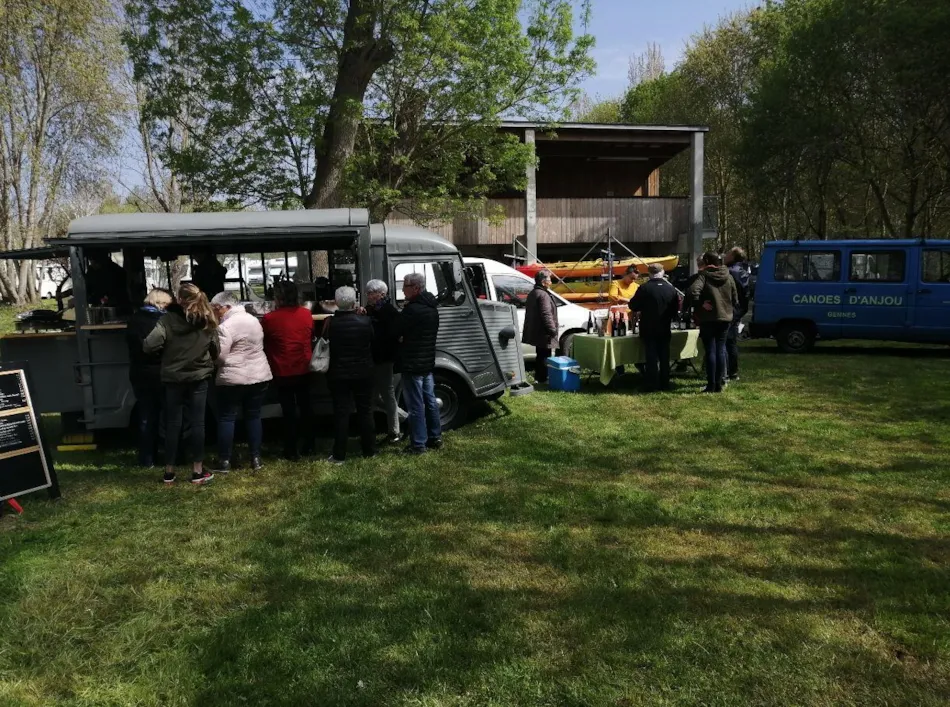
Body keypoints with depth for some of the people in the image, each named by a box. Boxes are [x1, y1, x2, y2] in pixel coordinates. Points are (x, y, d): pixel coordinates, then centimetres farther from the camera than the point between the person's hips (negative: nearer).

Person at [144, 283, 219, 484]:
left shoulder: (168, 319, -8)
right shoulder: (207, 321, -2)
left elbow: (149, 345, -17)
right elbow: (216, 351, 3)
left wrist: (166, 349, 2)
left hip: (173, 379, 0)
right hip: (198, 378, 1)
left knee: (172, 424, 8)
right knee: (197, 423, 5)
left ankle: (169, 471, 15)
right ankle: (198, 471, 9)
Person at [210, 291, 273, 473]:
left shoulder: (225, 327, -14)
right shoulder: (254, 320, 10)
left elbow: (219, 355, -15)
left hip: (233, 379, -7)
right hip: (259, 376, 7)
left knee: (226, 418, 4)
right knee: (254, 416, 12)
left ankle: (224, 461, 7)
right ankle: (256, 458, 13)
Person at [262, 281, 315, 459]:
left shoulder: (269, 318, -14)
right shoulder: (306, 314, -3)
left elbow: (263, 343, 0)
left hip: (282, 371, -4)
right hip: (304, 368, 4)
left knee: (289, 410, 4)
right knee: (305, 406, 14)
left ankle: (291, 450, 10)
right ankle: (309, 446, 22)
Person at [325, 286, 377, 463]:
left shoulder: (330, 323, -12)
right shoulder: (365, 321, -11)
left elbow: (325, 347, 0)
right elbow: (373, 344, 0)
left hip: (338, 374, 0)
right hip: (363, 373, 1)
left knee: (341, 413, 5)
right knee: (365, 411, 12)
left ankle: (339, 455, 8)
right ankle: (369, 450, 19)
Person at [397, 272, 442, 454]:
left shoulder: (412, 309, -19)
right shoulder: (431, 307, 11)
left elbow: (395, 331, -12)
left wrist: (402, 339, 9)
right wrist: (405, 338, 11)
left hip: (412, 364, -9)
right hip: (428, 362, 9)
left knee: (416, 405, -3)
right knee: (430, 401, 16)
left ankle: (418, 444, 1)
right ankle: (435, 438, 24)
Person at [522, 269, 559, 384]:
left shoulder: (532, 293, 16)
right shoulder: (543, 295, -17)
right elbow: (546, 315, -23)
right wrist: (553, 330, -20)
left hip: (536, 331, 10)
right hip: (543, 333, -10)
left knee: (540, 355, 17)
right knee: (544, 356, -4)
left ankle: (538, 377, 24)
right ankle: (542, 378, -2)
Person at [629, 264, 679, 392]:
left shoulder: (645, 288, -13)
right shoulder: (670, 288, 1)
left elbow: (633, 306, -8)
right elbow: (676, 307, 9)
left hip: (648, 329, -4)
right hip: (665, 329, 4)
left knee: (651, 358, 0)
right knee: (664, 357, 11)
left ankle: (652, 386, 0)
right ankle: (664, 384, 15)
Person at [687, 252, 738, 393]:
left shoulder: (704, 276, -8)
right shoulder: (728, 277, 8)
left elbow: (693, 291, -26)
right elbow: (735, 299, 11)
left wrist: (700, 304, -14)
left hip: (708, 319, -4)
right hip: (725, 318, 4)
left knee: (710, 351, -1)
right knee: (720, 350, 10)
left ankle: (711, 385, -1)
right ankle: (719, 384, 10)